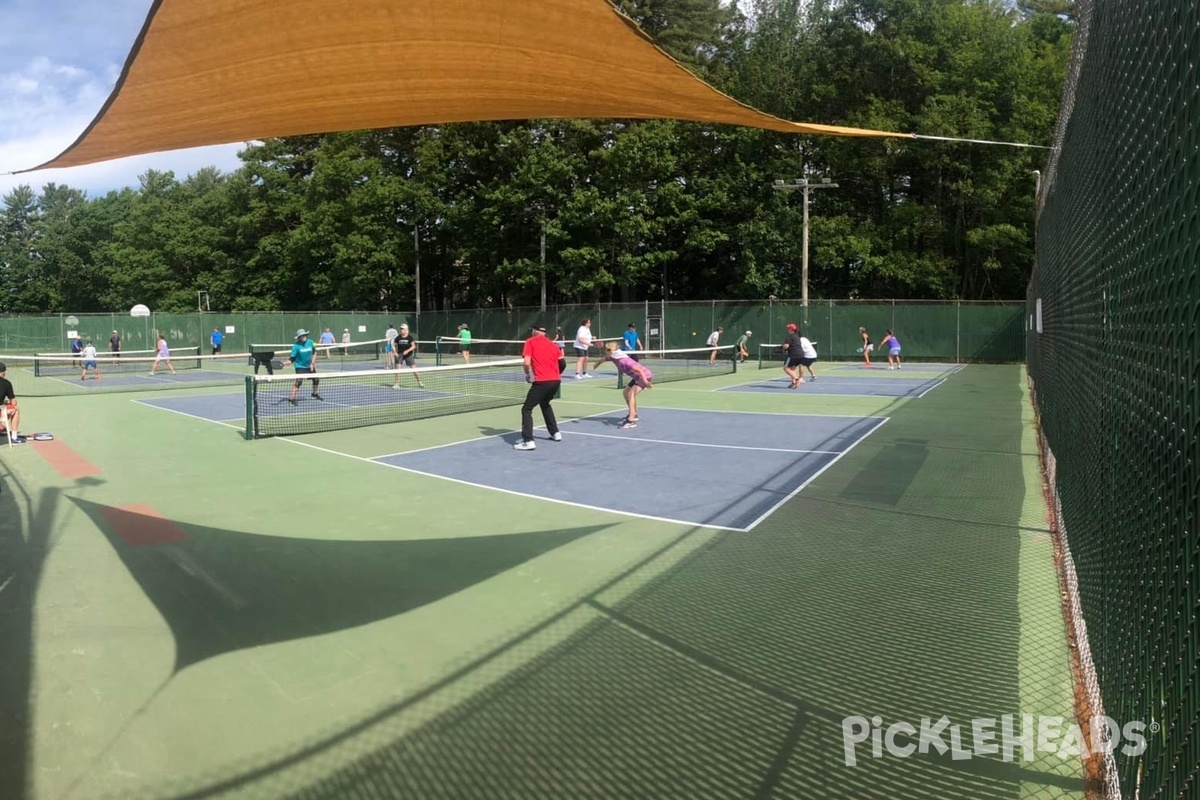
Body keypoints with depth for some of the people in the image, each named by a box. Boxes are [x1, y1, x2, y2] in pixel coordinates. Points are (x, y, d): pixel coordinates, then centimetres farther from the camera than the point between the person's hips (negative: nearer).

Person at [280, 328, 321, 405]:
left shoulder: (310, 343, -5)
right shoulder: (296, 346, -17)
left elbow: (314, 353, 8)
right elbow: (292, 359, -16)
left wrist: (312, 363, -1)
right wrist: (285, 363, -34)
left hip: (310, 366, 6)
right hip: (300, 367, -6)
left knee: (316, 379, 14)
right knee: (299, 381, -22)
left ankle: (314, 394, 40)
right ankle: (291, 398, -18)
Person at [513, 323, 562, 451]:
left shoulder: (530, 341, 5)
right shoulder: (552, 345, 20)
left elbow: (527, 362, -7)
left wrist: (528, 375, 9)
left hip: (541, 381, -6)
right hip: (556, 380, 6)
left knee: (526, 409, 1)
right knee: (545, 404, 32)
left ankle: (528, 441, -12)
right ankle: (555, 433, 34)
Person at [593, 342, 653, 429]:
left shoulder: (624, 361, -32)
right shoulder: (612, 357, -4)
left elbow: (639, 369, -41)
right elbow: (603, 359, 20)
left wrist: (645, 381, -50)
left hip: (645, 376, -10)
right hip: (637, 377, 10)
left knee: (631, 393, -25)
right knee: (625, 392, 21)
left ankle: (631, 421, -29)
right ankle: (634, 414, 39)